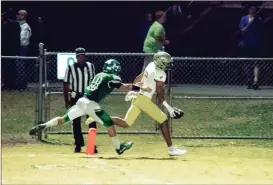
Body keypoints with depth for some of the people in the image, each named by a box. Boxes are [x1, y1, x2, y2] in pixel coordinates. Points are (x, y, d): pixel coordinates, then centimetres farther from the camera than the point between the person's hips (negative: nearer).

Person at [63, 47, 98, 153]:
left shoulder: (91, 67, 3)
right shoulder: (70, 68, -6)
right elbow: (66, 85, -4)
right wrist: (67, 101, -6)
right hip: (75, 97, -2)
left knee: (92, 121, -4)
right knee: (76, 122, 4)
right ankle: (78, 145, 14)